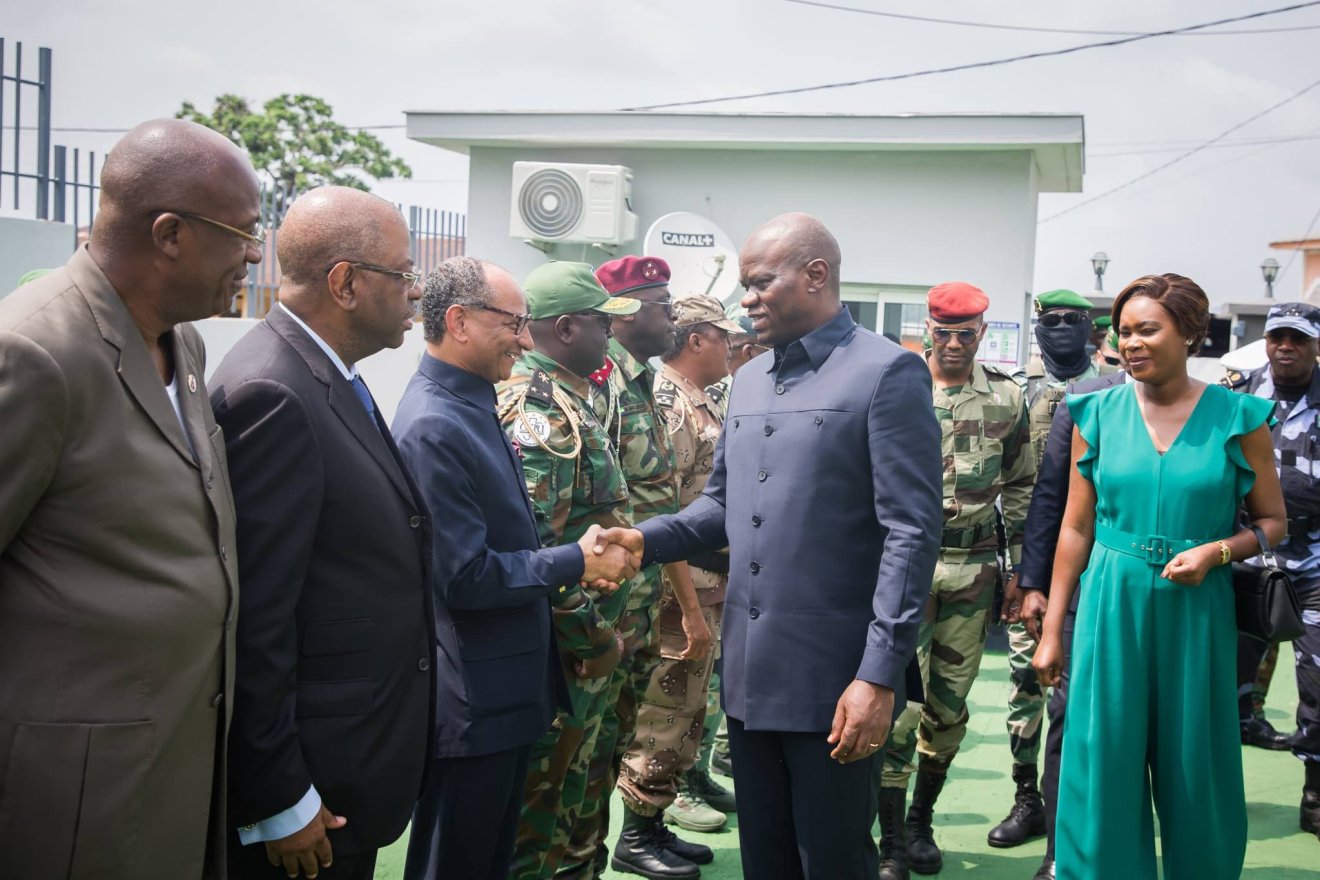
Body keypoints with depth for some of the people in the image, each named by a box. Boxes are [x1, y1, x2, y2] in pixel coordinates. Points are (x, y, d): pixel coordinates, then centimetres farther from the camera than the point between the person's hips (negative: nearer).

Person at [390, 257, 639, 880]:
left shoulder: (472, 407, 10)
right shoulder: (433, 427, -21)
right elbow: (465, 578, -24)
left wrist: (562, 580, 6)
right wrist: (575, 563, -14)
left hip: (505, 691, 10)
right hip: (468, 704, -10)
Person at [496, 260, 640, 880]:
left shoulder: (568, 397, 11)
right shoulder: (542, 412, -21)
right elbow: (533, 547, -28)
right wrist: (594, 640, -19)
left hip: (576, 643, 10)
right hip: (563, 650, -10)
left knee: (560, 789, 20)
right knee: (538, 804, 3)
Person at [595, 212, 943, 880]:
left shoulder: (888, 373, -9)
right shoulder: (748, 380, 14)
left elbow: (911, 533, -14)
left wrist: (879, 676, -19)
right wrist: (645, 540, -1)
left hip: (835, 680, -6)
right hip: (750, 673, 7)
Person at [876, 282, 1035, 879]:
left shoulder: (1007, 398, 7)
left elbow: (1019, 487, 13)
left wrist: (1018, 568, 9)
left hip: (974, 566, 3)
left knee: (950, 701, 9)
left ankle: (921, 824, 27)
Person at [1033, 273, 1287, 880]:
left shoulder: (1237, 416, -1)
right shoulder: (1099, 414, 2)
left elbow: (1273, 522, 6)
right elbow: (1075, 528, 6)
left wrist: (1216, 551, -14)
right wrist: (1052, 630, 5)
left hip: (1197, 609, -1)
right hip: (1113, 605, 1)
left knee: (1194, 767, 8)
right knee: (1106, 763, 4)